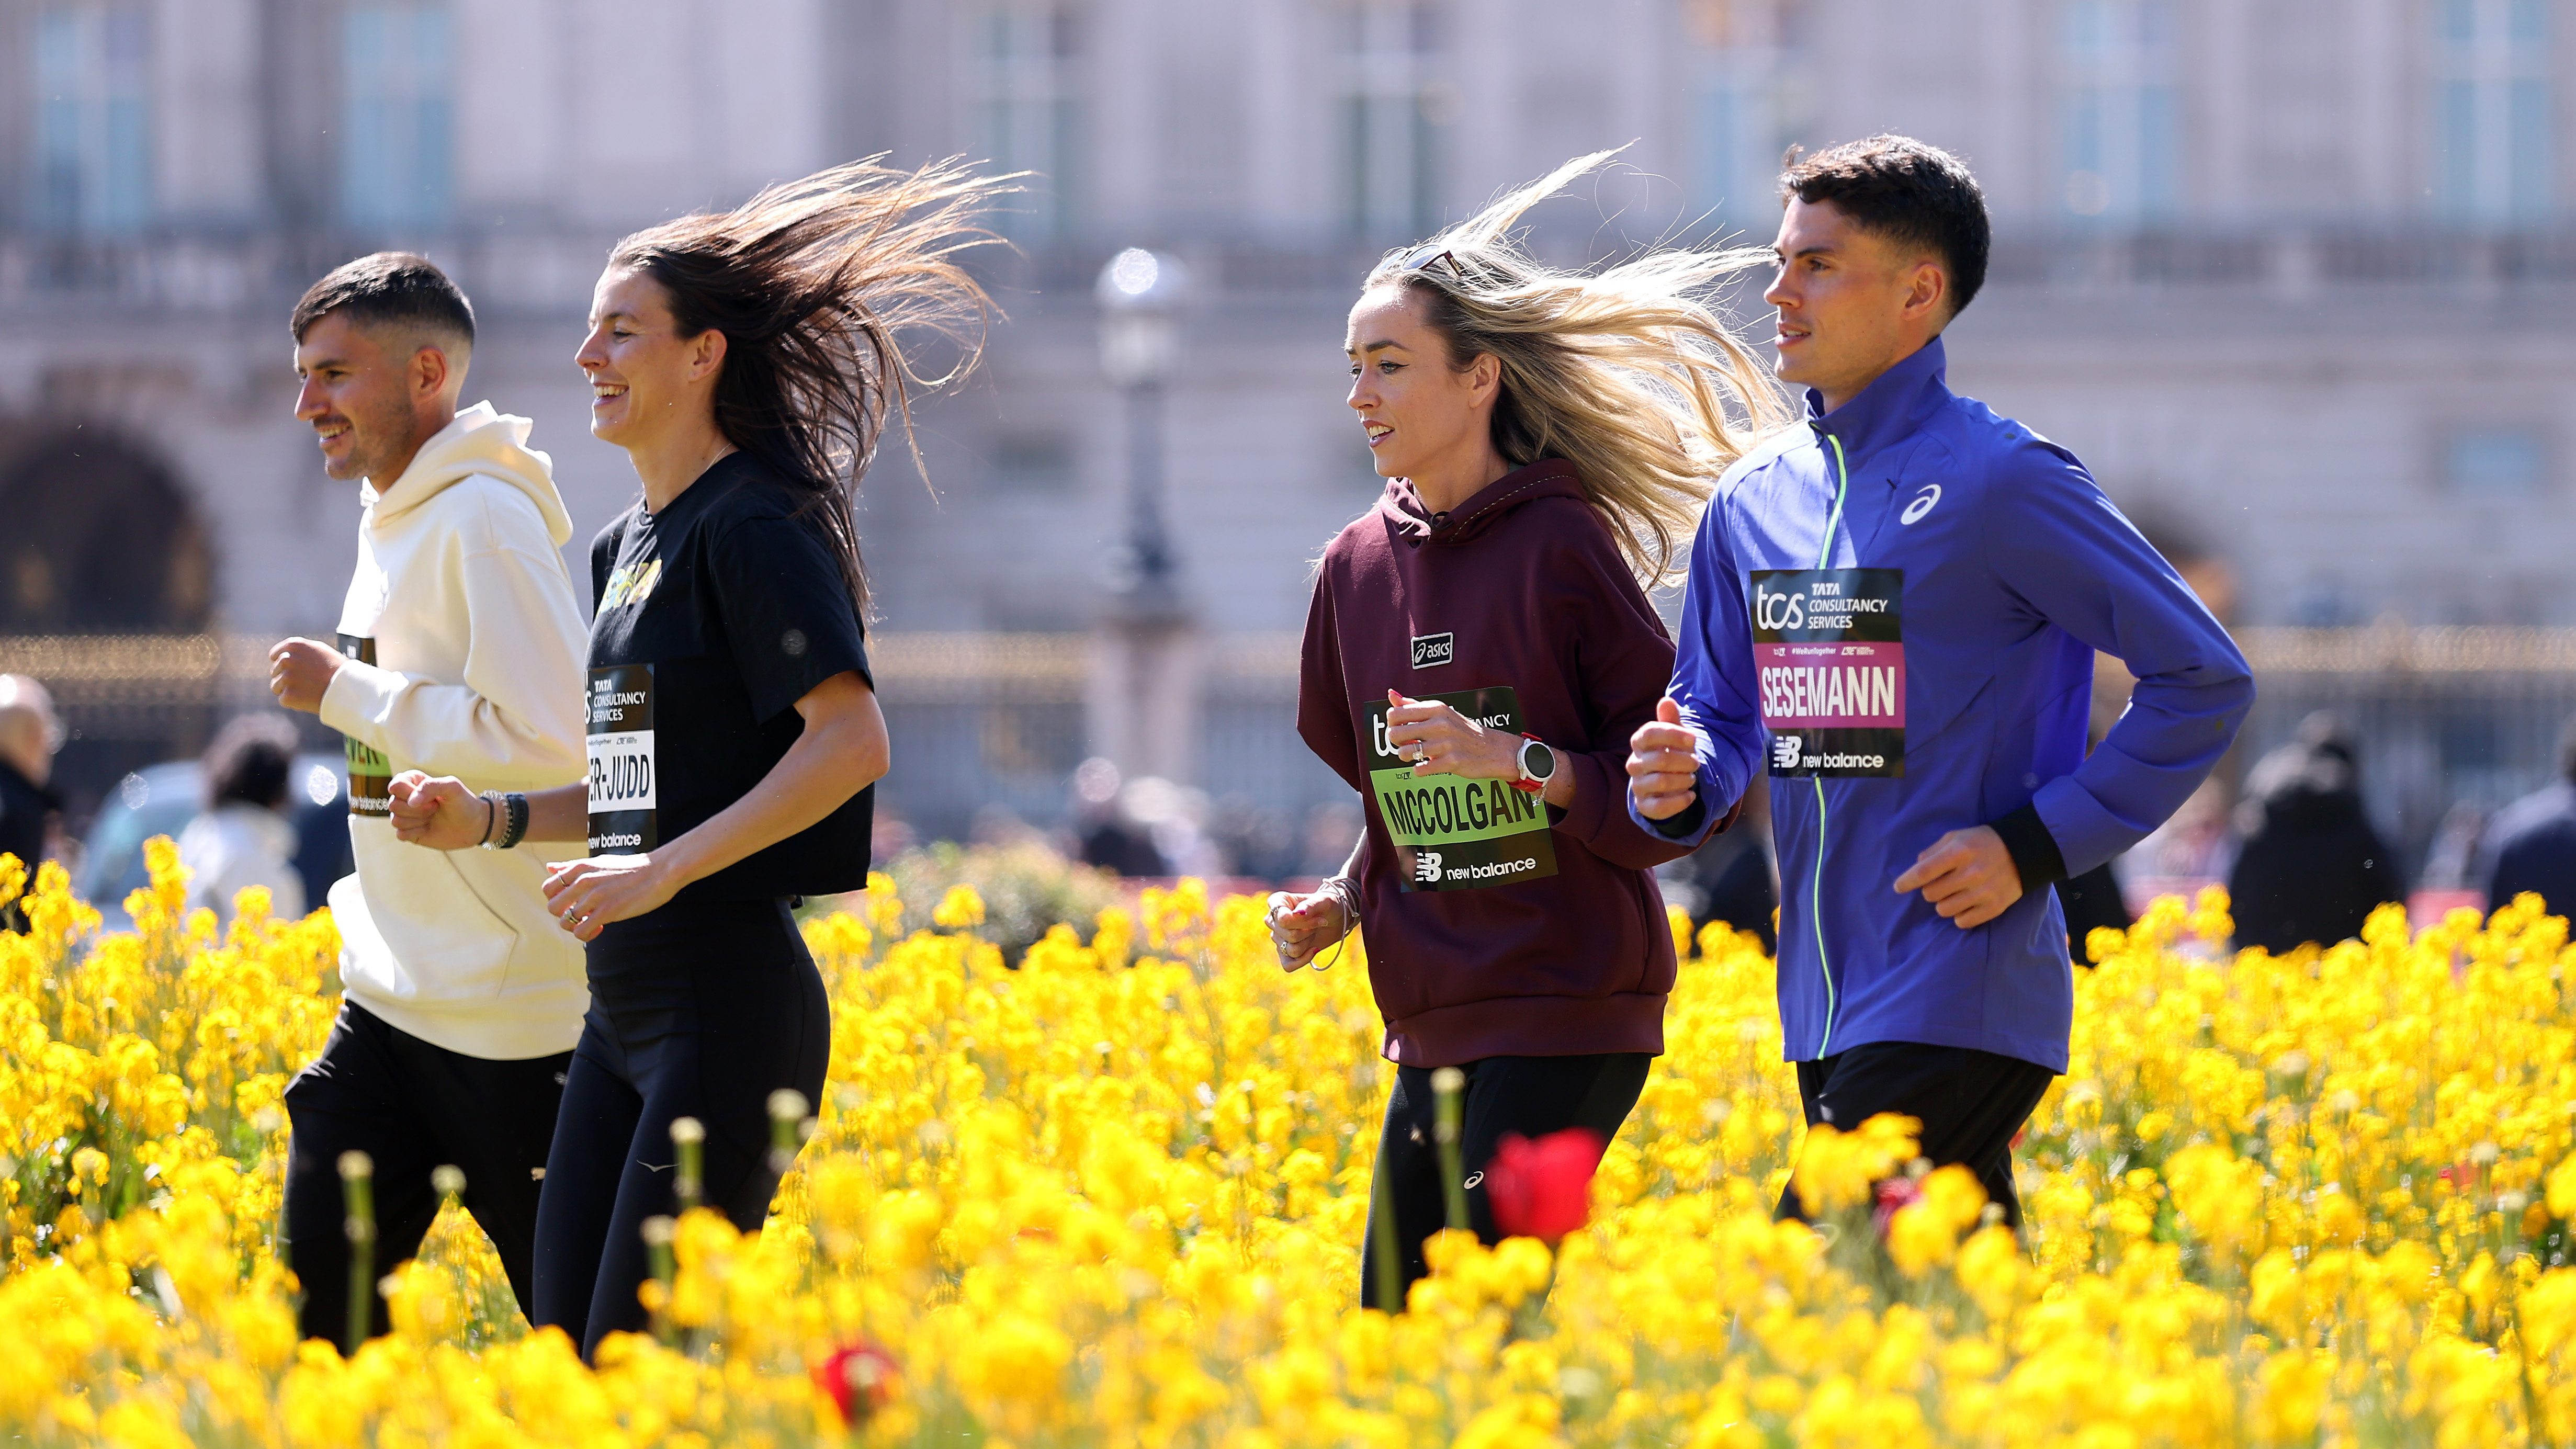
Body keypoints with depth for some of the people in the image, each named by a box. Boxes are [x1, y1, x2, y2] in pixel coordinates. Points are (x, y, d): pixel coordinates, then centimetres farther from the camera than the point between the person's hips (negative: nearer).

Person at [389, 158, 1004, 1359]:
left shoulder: (753, 527, -11)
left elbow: (853, 740, -22)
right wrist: (488, 819, 10)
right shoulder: (625, 546, 18)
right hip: (624, 1011, 10)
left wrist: (666, 869, -23)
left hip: (726, 998, -10)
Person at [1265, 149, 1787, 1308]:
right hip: (1432, 1028, 7)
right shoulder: (1359, 568, 10)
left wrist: (1521, 761, -20)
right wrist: (1339, 904, 6)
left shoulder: (1563, 545, -9)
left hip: (1568, 1022, -7)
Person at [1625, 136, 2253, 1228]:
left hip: (1960, 1003, -7)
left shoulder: (1998, 482, -8)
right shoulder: (1754, 500, 12)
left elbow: (2203, 679, -7)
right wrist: (1680, 780, -3)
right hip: (1826, 1008, 7)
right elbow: (1726, 718, 21)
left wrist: (2036, 846, -12)